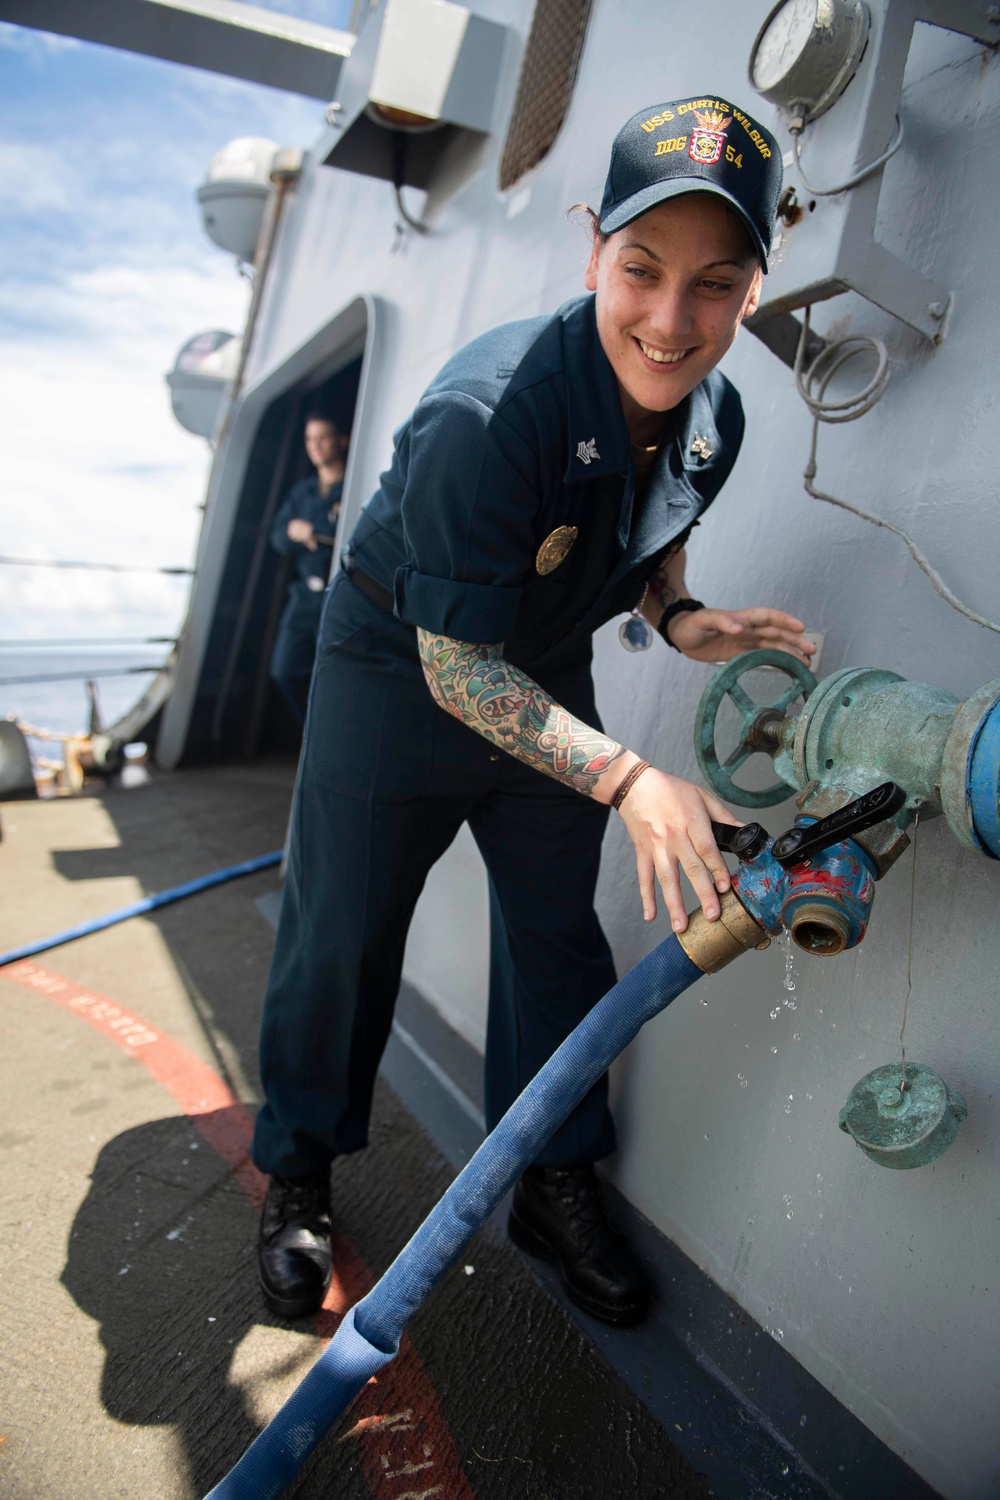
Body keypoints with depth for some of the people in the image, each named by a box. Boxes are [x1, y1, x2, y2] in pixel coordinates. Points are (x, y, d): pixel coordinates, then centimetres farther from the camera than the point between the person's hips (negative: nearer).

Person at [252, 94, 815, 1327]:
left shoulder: (715, 418, -12)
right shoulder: (486, 412, -34)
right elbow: (458, 666, -30)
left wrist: (680, 619, -13)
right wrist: (629, 781, -35)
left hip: (545, 676, 6)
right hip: (399, 666, -5)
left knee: (556, 933, 10)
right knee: (342, 933, 4)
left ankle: (557, 1188, 30)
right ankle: (298, 1176, 29)